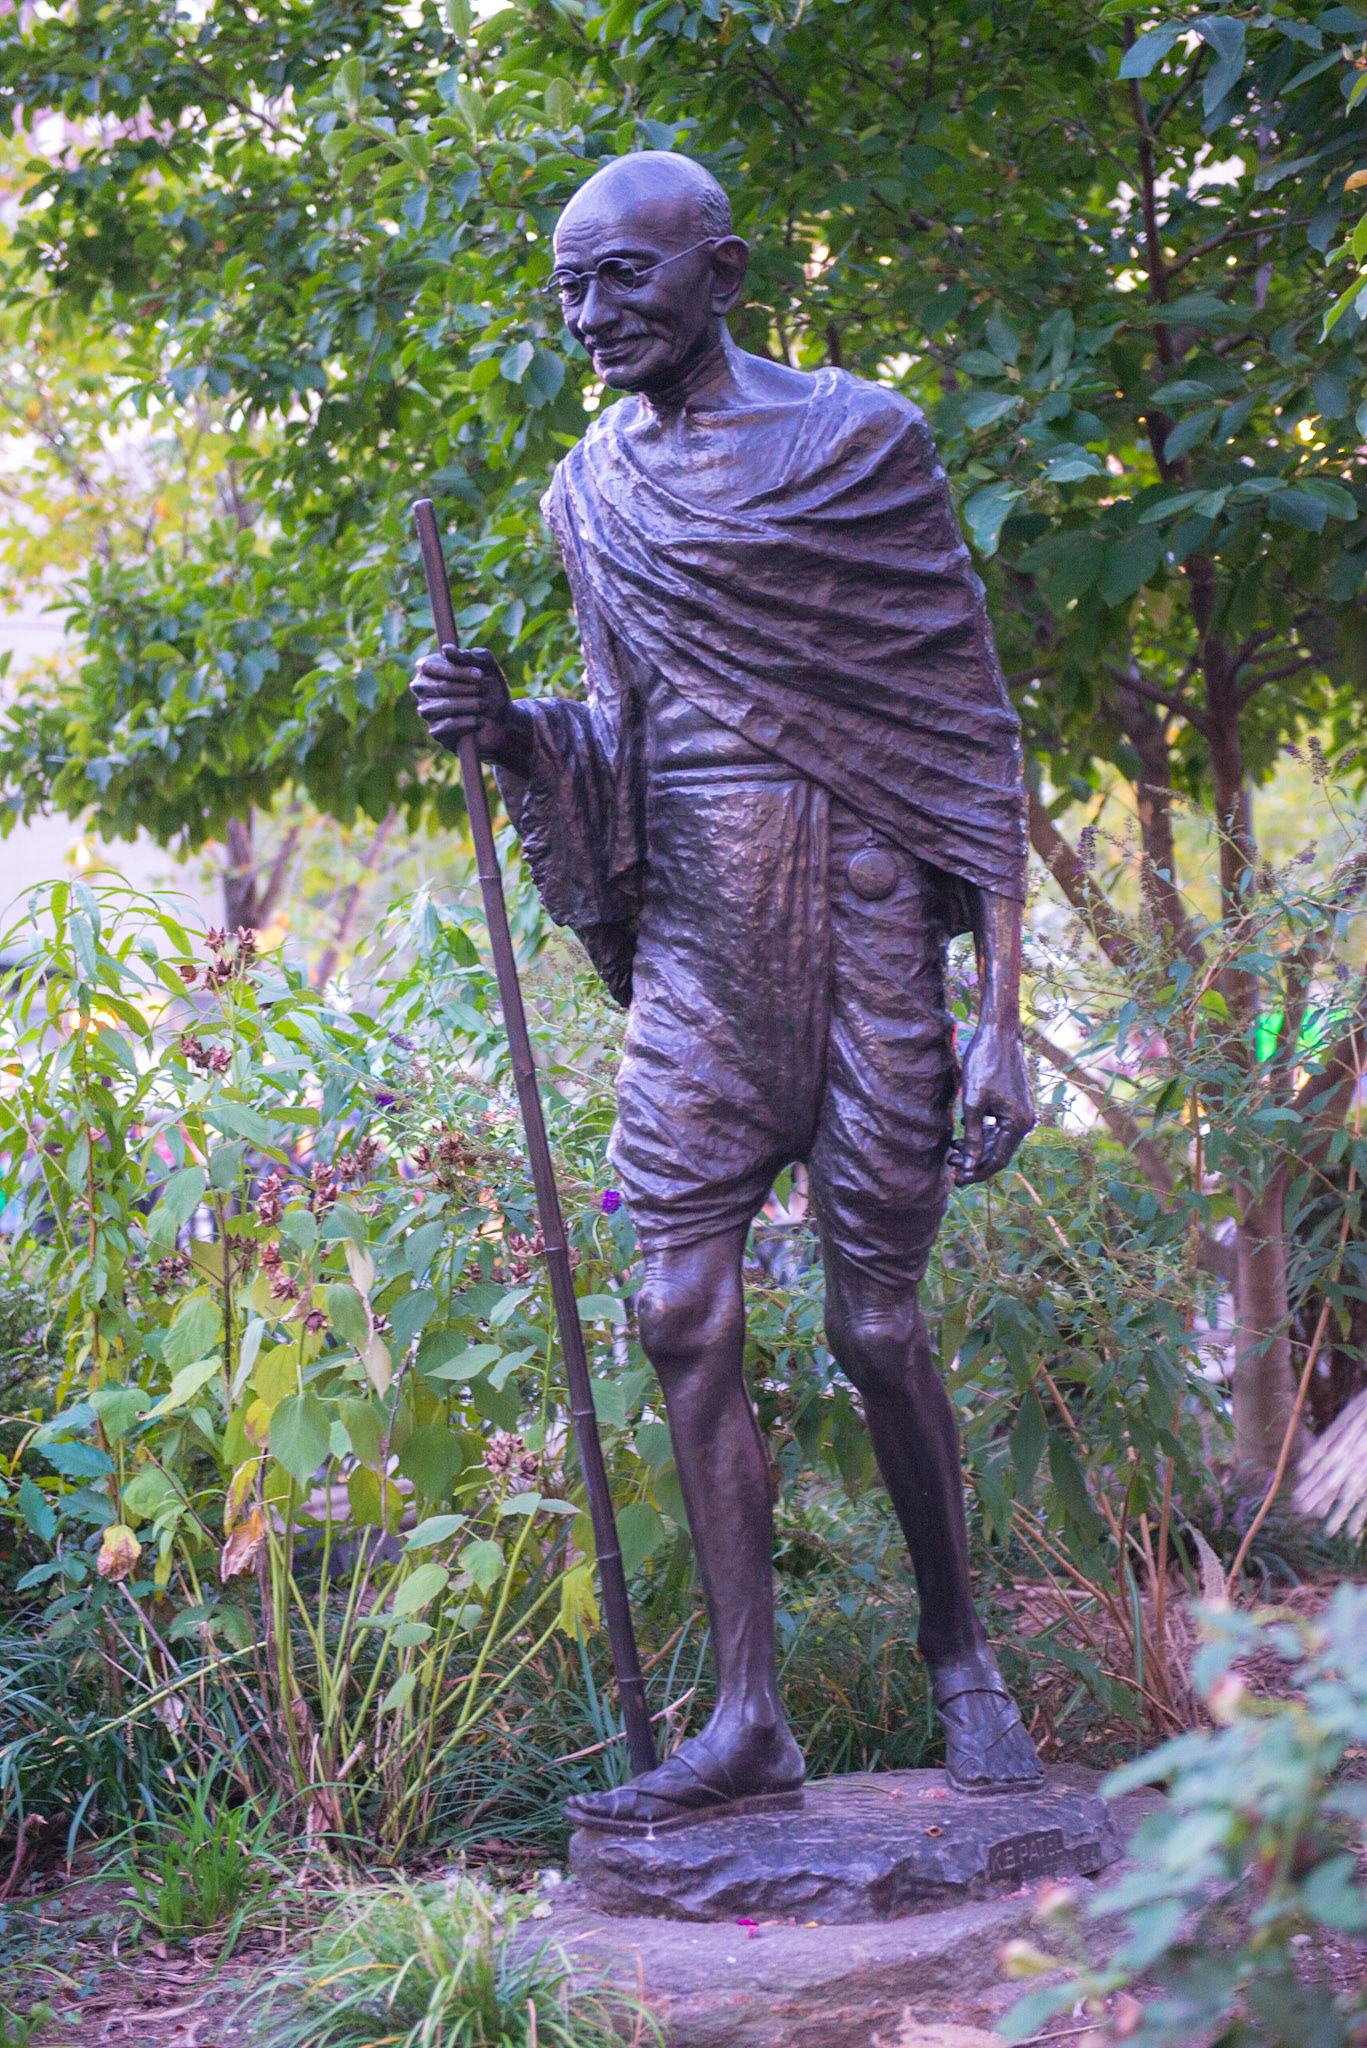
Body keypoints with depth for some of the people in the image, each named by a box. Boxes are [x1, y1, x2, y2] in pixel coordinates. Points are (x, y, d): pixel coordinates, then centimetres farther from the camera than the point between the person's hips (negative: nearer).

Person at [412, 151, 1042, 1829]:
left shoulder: (856, 439, -4)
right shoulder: (590, 494, 12)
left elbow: (971, 732, -5)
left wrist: (1002, 1015, -10)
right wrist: (511, 732, -4)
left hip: (860, 924, -5)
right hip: (694, 944, 5)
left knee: (876, 1333, 1)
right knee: (683, 1319, -4)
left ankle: (959, 1654, 24)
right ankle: (749, 1721, 4)